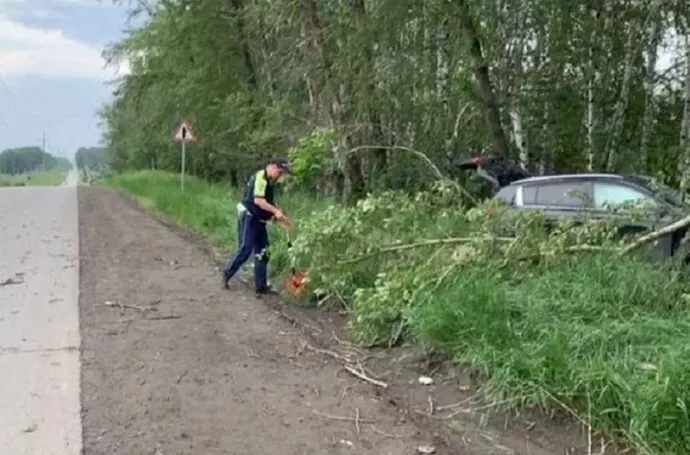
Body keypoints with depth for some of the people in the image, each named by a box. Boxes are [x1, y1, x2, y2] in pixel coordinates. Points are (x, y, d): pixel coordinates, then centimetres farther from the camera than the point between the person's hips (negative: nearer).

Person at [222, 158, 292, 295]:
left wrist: (277, 214, 4)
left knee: (262, 252, 7)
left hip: (259, 220, 10)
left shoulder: (270, 181, 13)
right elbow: (258, 200, -27)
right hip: (249, 217, -10)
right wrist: (276, 211, -30)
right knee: (245, 250, -6)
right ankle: (226, 275, 12)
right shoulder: (260, 177, -17)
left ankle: (261, 286, 10)